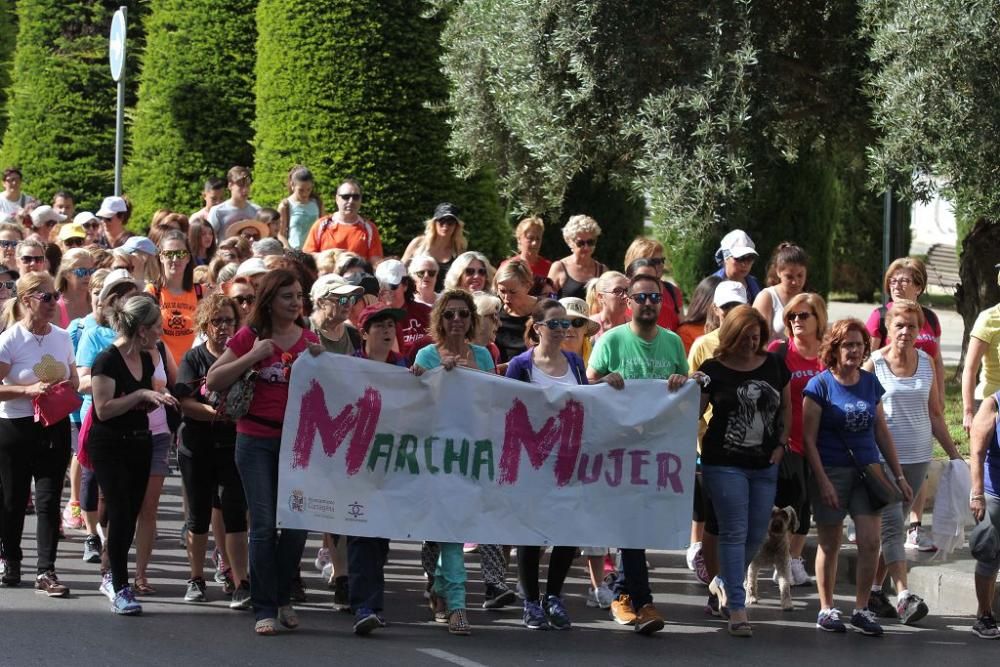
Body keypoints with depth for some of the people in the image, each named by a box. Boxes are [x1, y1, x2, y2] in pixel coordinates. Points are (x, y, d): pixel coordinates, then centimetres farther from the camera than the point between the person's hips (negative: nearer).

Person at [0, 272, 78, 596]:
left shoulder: (62, 337, 4)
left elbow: (73, 378, 17)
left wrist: (67, 391, -4)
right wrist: (28, 390, -23)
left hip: (55, 427, 3)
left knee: (49, 500, -2)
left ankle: (46, 572, -2)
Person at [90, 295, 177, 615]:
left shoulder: (145, 359, 10)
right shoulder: (108, 360, -15)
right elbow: (103, 409, -20)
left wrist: (158, 398, 0)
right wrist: (140, 395, -21)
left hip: (139, 444, 8)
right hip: (110, 447, -8)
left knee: (131, 515, 10)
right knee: (120, 514, -13)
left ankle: (114, 576, 24)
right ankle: (120, 588, -10)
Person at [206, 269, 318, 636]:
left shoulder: (310, 340, 8)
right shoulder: (250, 337, -1)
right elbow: (213, 381, -4)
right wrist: (252, 357, -14)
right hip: (256, 440, -3)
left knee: (298, 523, 1)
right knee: (263, 525, -4)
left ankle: (282, 598, 21)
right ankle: (264, 609, 2)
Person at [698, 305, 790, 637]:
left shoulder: (773, 365, 7)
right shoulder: (714, 370, -5)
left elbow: (786, 406, 17)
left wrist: (781, 444, 6)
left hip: (765, 465, 4)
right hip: (724, 463, -4)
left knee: (757, 534, 9)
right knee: (734, 532, -7)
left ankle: (724, 583, 33)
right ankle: (737, 608, -7)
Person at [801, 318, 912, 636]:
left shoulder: (870, 383, 8)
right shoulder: (820, 386, -7)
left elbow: (882, 432, 14)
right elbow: (808, 439, -8)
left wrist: (899, 476, 13)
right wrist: (822, 481, -14)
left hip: (867, 470, 4)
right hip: (831, 470, -4)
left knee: (870, 542, -5)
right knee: (830, 544, 4)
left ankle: (861, 609, 7)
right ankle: (826, 609, 17)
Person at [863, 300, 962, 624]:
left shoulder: (926, 362, 7)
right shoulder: (874, 363, -6)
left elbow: (935, 413, 14)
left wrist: (953, 451, 13)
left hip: (918, 456, 4)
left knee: (893, 525, 9)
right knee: (892, 525, -11)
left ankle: (874, 590, 17)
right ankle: (903, 596, -18)